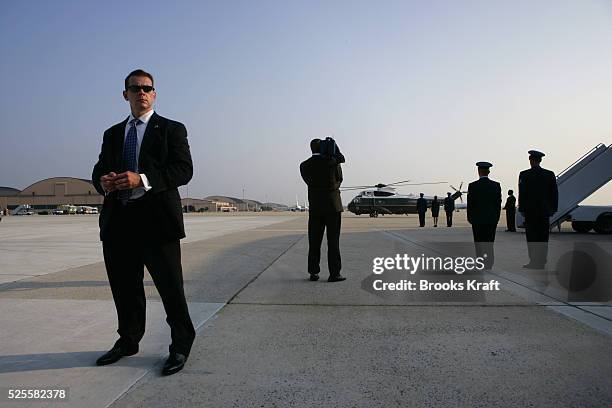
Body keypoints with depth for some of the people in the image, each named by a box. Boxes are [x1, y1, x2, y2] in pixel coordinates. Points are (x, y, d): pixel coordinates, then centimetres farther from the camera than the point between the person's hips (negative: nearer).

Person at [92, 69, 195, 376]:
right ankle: (128, 341, 34)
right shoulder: (112, 134, 19)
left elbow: (184, 170, -9)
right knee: (124, 287, 15)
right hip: (118, 221, 6)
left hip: (157, 220, -5)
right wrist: (103, 182, -7)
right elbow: (99, 170, 18)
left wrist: (143, 179, -22)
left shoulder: (172, 129, 3)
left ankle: (181, 347, 14)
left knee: (170, 287, -1)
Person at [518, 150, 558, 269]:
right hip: (545, 211, 4)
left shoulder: (524, 175, -7)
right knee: (543, 238, 8)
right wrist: (553, 209, 13)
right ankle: (541, 262, 10)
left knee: (532, 238, 1)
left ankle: (534, 262, 0)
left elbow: (522, 194, -7)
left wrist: (522, 209, -1)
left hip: (530, 211, -3)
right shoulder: (550, 174, 4)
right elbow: (554, 193, 6)